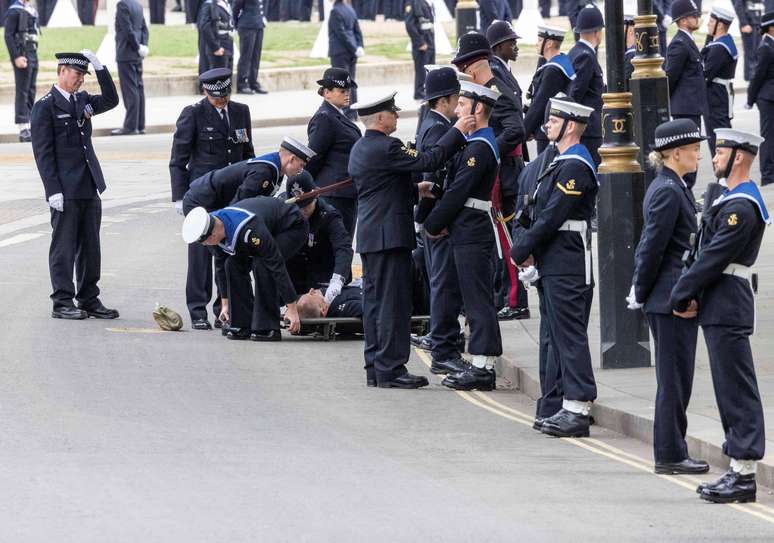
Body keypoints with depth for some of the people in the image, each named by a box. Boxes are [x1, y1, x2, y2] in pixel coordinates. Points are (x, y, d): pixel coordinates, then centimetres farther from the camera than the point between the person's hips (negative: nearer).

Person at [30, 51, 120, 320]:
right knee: (64, 247, -2)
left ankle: (89, 300, 16)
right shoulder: (45, 106, -7)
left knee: (90, 247, 10)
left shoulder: (81, 101, 14)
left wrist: (99, 66, 3)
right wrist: (54, 190, -16)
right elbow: (43, 152, -11)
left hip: (89, 188, 7)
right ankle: (62, 303, 1)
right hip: (65, 192, -7)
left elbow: (110, 100, 13)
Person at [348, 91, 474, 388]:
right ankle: (390, 369, -7)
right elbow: (430, 161, -20)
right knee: (393, 302, -7)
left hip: (369, 235, 10)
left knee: (374, 301, 11)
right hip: (390, 235, -10)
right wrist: (457, 132, -13)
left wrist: (415, 190, 20)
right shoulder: (386, 148, -17)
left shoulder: (359, 149, 14)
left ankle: (375, 368, 14)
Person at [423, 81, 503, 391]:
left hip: (472, 235, -10)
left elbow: (458, 192, -17)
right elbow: (454, 187, 18)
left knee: (478, 299, -8)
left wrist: (432, 225, -8)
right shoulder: (476, 143, 16)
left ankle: (482, 367, -7)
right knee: (477, 299, 11)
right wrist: (441, 222, 8)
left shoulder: (480, 148, -16)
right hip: (468, 233, 10)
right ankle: (482, 365, 14)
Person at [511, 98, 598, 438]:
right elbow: (542, 213, 19)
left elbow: (553, 216, -19)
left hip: (567, 267, -10)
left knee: (570, 337, -9)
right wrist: (527, 248, 7)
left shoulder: (575, 166, -15)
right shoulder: (564, 163, 17)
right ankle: (572, 406, 17)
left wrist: (521, 250, -12)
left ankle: (577, 411, -9)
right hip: (555, 266, 10)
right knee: (562, 337, 12)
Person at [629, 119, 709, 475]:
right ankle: (671, 455, 0)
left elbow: (650, 245, 17)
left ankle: (671, 453, 17)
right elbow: (653, 246, -17)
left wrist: (640, 291, 16)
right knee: (674, 379, -4)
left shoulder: (669, 188, 14)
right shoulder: (668, 192, -17)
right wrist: (641, 292, -9)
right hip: (673, 298, -10)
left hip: (669, 299, 10)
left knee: (675, 379, 13)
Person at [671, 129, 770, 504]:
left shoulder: (741, 207, -17)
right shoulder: (734, 200, 16)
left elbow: (713, 259, -19)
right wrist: (690, 295, 5)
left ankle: (744, 475, -7)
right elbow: (705, 253, 16)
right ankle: (739, 469, 16)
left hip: (728, 310, -11)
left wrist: (681, 296, -10)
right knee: (732, 391, 12)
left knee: (737, 391, -8)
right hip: (720, 308, 11)